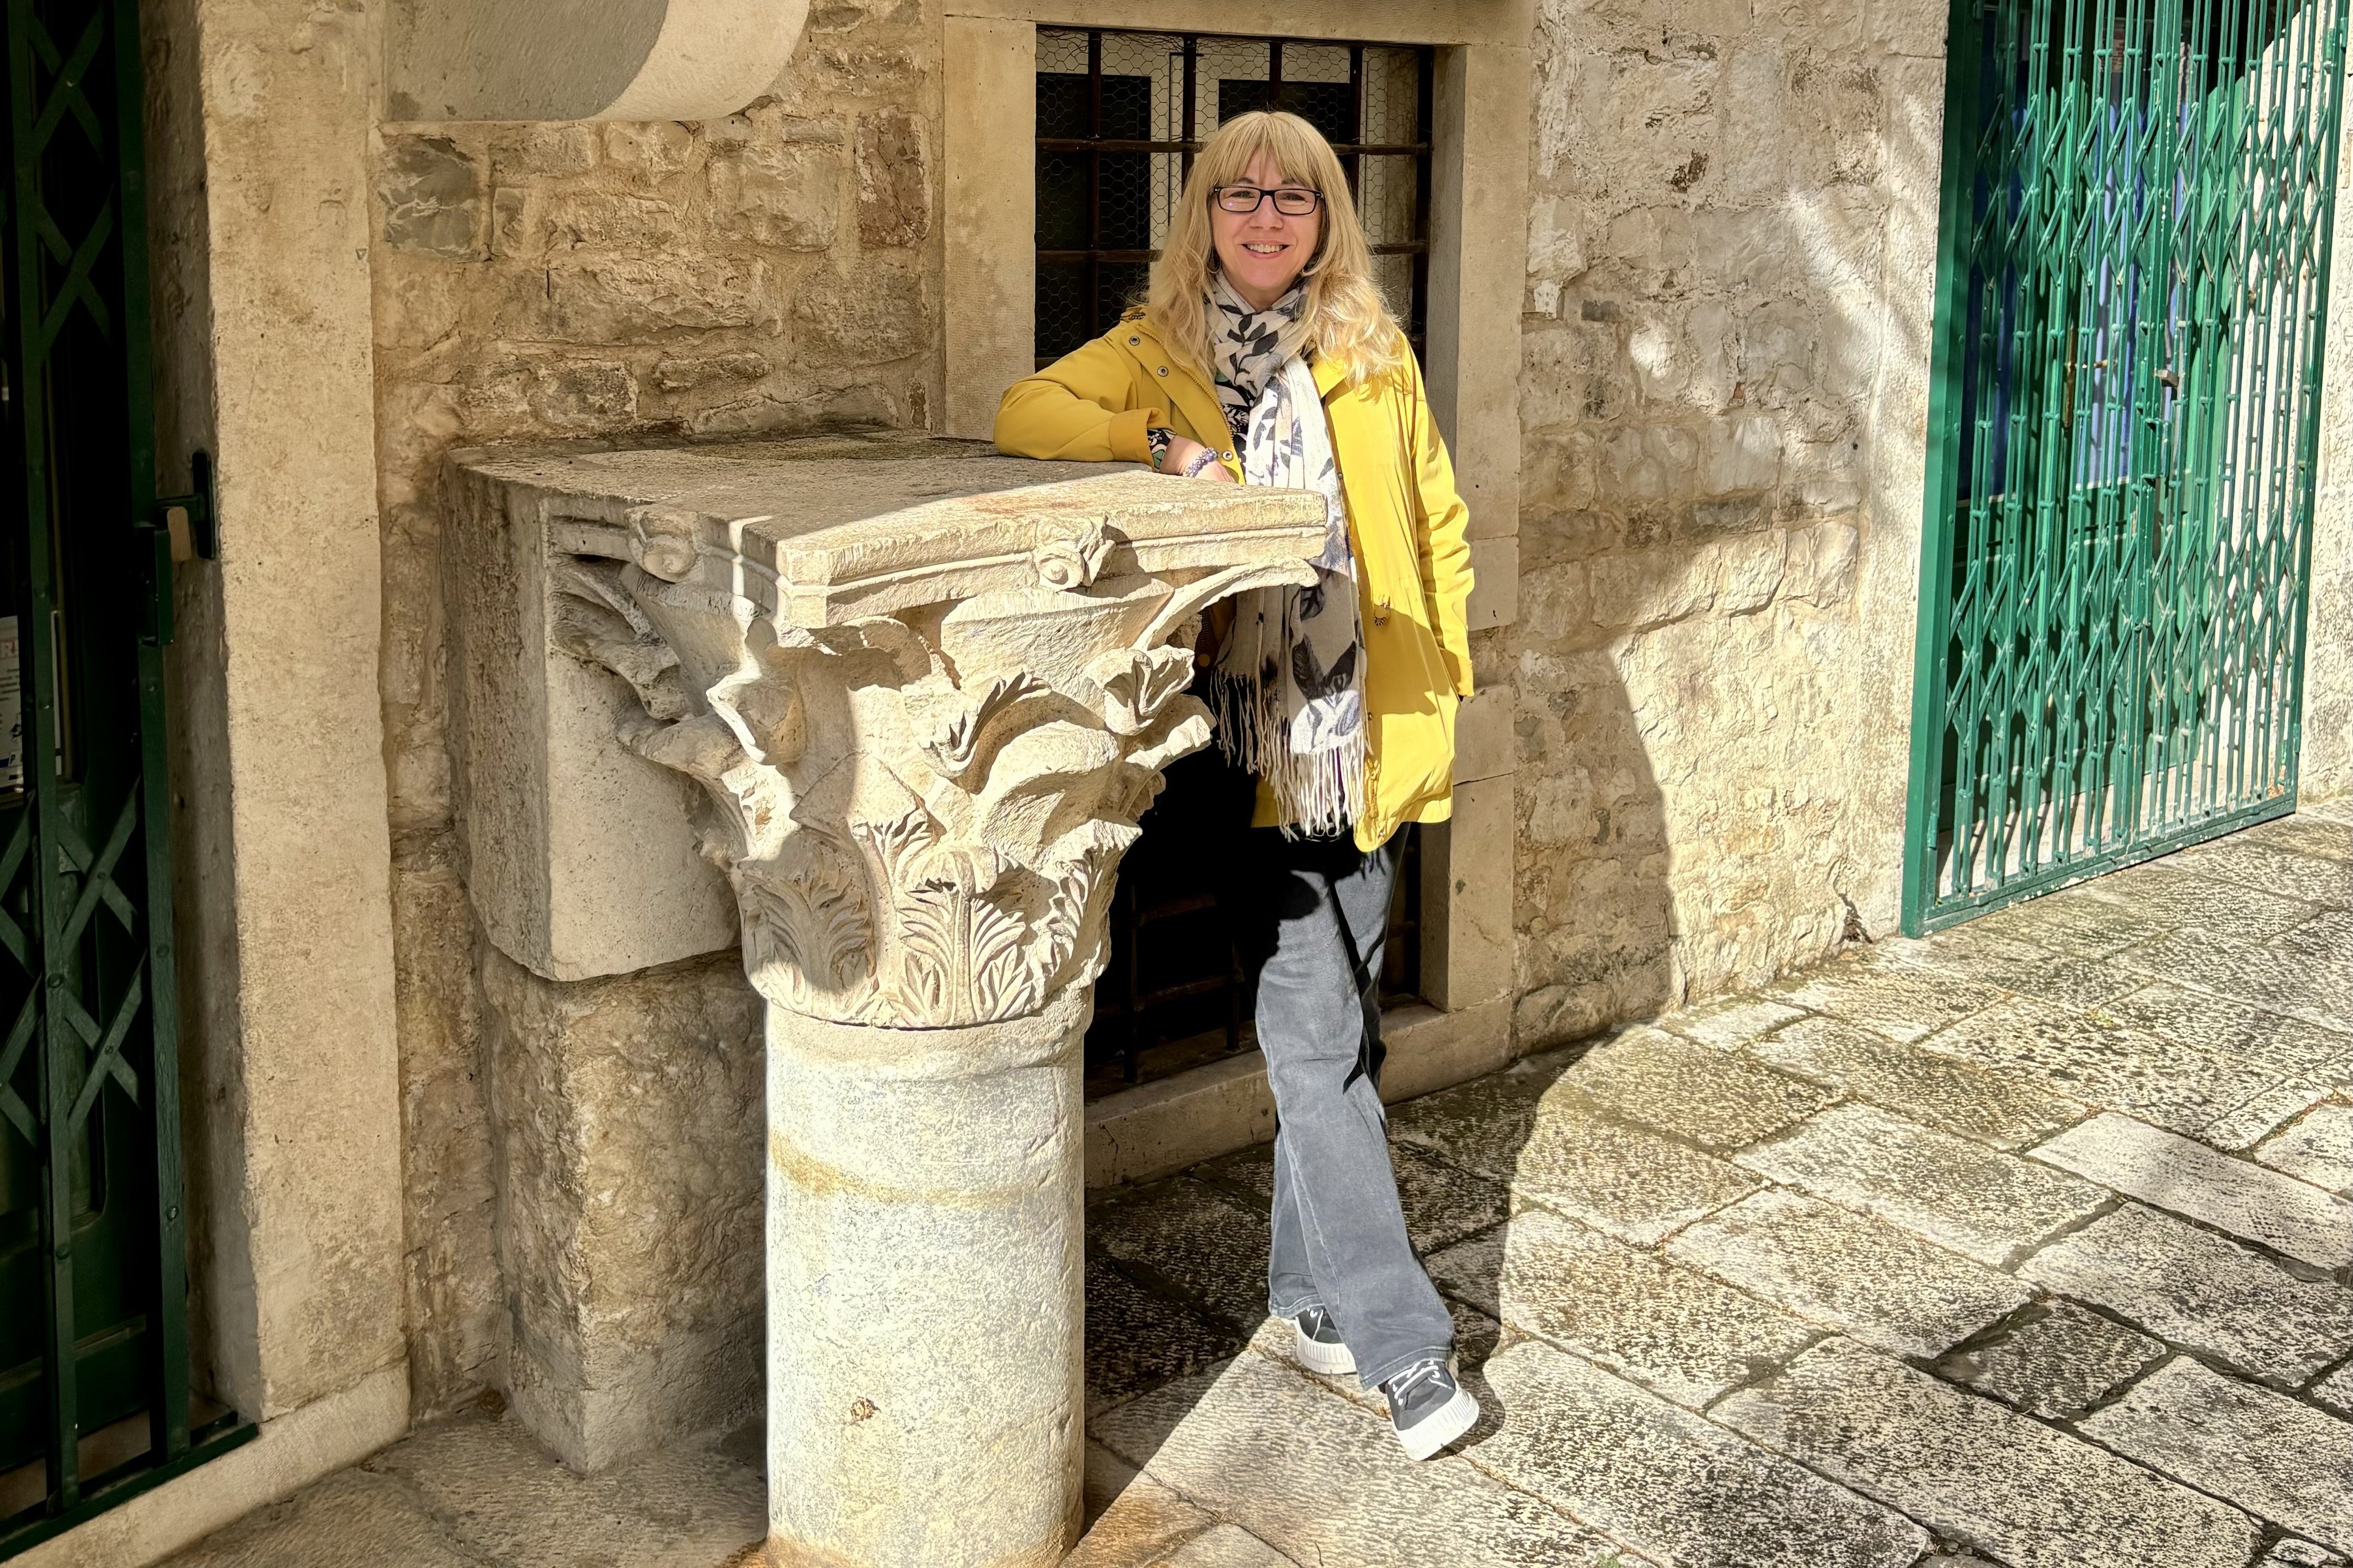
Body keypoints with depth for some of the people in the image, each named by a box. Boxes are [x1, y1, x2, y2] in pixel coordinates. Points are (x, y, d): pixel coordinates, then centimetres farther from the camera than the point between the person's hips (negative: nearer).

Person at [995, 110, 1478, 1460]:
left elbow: (1437, 529, 13)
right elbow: (1026, 412, -7)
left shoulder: (1377, 357, 8)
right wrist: (1167, 447, -20)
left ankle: (1312, 1284, 29)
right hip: (1253, 750, -2)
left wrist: (1443, 693, 9)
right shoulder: (1156, 354, 5)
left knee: (1337, 1033, 12)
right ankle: (1404, 1339, 0)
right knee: (1315, 1043, -6)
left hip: (1370, 741, 3)